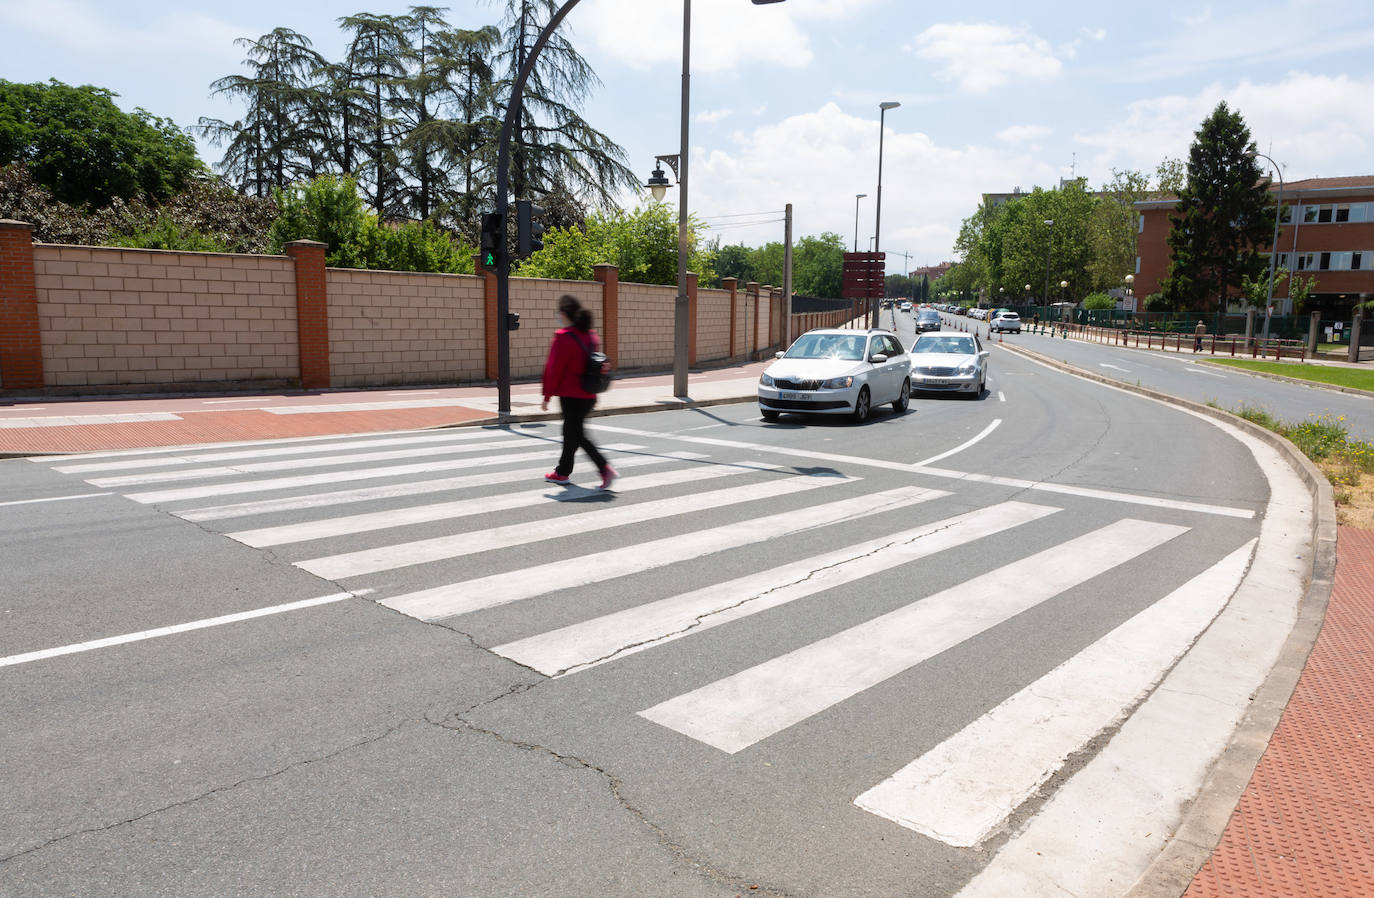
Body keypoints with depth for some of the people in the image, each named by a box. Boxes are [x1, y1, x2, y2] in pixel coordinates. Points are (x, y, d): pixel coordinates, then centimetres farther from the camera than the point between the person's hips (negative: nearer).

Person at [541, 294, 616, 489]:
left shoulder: (563, 337, -15)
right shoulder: (591, 336, 8)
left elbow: (554, 369, -13)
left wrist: (547, 395, -7)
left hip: (571, 396, -8)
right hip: (589, 396, 8)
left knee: (577, 435, 0)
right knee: (571, 432, 18)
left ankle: (605, 468, -7)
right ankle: (563, 472, 27)